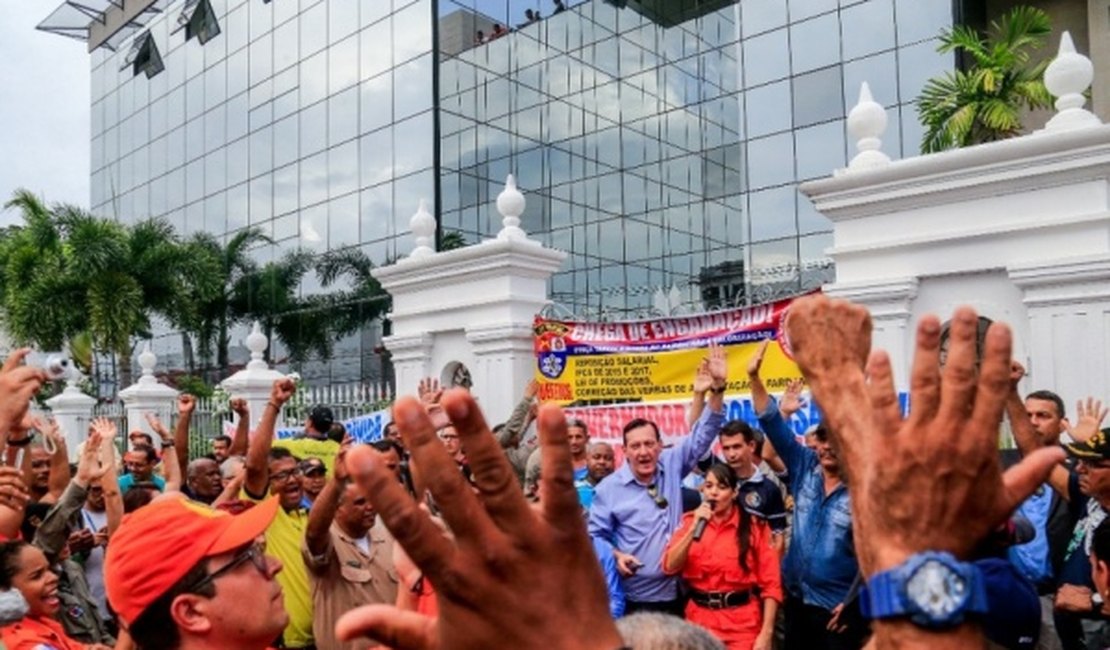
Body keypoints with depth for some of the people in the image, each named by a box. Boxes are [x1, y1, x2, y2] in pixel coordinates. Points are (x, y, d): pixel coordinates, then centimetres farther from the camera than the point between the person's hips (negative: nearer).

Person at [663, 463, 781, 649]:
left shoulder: (755, 526, -3)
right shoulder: (690, 521, 3)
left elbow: (771, 583, -6)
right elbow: (670, 567, -7)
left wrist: (766, 633, -12)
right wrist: (694, 528, -16)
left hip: (742, 625, -2)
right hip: (700, 621, 2)